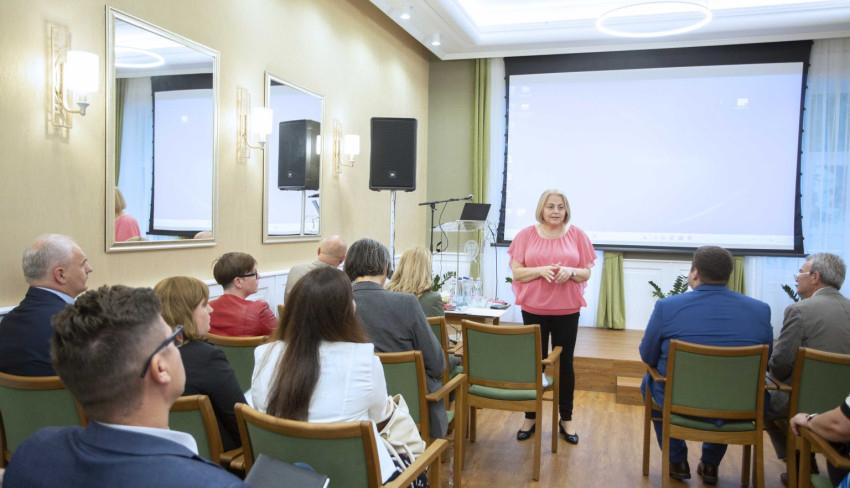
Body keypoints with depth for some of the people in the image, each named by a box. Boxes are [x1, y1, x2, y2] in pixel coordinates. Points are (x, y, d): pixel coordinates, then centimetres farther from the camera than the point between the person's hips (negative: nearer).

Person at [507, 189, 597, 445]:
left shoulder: (577, 235, 2)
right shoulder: (526, 235, 0)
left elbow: (587, 273, 5)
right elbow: (516, 272, -2)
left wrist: (570, 271, -16)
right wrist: (541, 270, -19)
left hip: (567, 310, 1)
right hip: (534, 309, 0)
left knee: (565, 363, 8)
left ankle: (566, 419, 23)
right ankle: (530, 417, 20)